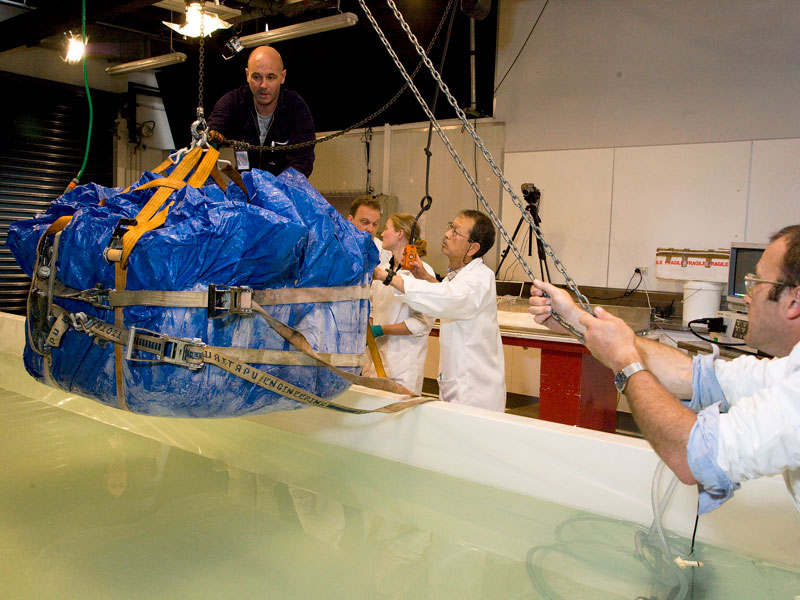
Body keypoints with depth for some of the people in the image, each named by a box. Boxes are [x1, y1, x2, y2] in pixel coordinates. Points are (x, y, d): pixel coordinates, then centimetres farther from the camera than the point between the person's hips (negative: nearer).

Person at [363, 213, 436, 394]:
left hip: (404, 360, -6)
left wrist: (382, 330, -14)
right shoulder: (382, 267, 12)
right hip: (376, 352, 7)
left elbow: (424, 322, -14)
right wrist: (368, 327, 3)